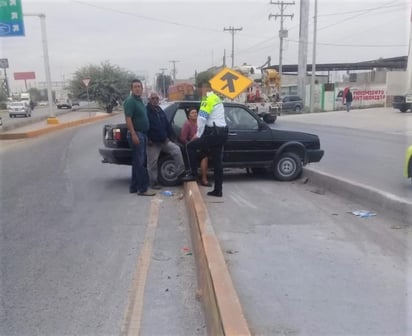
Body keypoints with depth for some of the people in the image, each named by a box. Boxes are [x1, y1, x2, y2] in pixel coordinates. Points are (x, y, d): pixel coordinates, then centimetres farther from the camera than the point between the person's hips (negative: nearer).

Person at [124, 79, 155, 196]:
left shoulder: (140, 101, 17)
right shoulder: (130, 101, -11)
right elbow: (128, 119, -19)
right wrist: (134, 134, -26)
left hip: (142, 134, 10)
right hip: (136, 134, -10)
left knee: (138, 161, 12)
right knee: (140, 162, -9)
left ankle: (134, 187, 18)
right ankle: (143, 189, -6)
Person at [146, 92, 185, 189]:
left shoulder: (160, 111, 15)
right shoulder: (146, 111, -8)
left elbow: (167, 125, 17)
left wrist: (168, 136, 9)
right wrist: (148, 139, -17)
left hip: (164, 140, 6)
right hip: (153, 142, -6)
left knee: (177, 150, -7)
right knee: (152, 163, -2)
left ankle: (180, 172, -1)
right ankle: (154, 182, 9)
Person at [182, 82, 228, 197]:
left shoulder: (208, 99, -9)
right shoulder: (217, 98, 21)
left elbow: (202, 118, -18)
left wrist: (198, 134, -10)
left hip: (214, 133, -9)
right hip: (222, 132, 9)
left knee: (190, 146, -1)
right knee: (217, 161, 11)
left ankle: (193, 173, 1)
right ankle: (218, 190, 14)